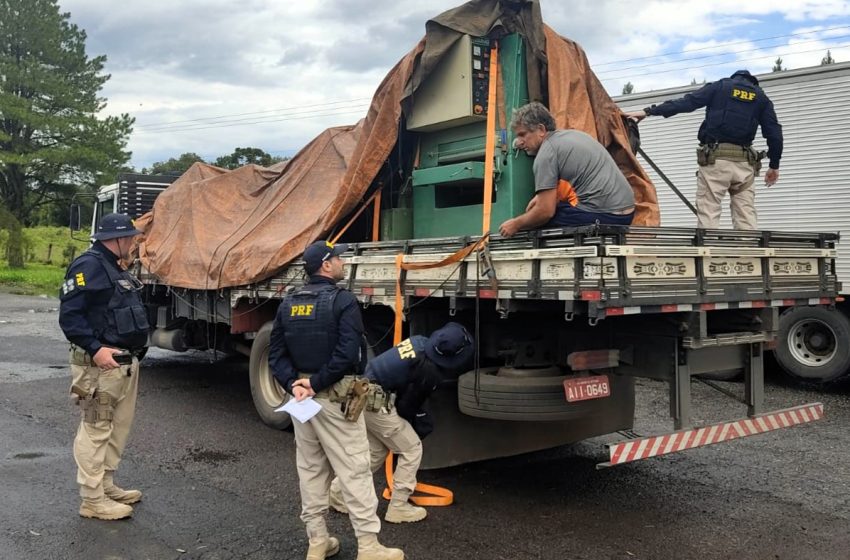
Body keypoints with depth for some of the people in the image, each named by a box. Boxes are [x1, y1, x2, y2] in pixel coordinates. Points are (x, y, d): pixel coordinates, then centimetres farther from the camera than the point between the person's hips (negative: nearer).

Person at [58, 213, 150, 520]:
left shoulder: (115, 268, 18)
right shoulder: (88, 265, -14)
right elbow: (70, 315, -21)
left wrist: (134, 349, 19)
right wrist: (96, 349, -27)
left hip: (125, 363, 10)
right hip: (101, 365, -10)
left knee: (118, 428, 16)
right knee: (96, 430, -3)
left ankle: (106, 485, 28)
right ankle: (92, 500, 3)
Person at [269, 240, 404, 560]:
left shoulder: (288, 304, 8)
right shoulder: (343, 301, -13)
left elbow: (276, 354, 4)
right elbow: (347, 354, -22)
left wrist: (293, 383, -7)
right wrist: (316, 383, -16)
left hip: (300, 396, 7)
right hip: (334, 398, -7)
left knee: (310, 470, 14)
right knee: (354, 472, -1)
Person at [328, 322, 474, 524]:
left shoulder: (420, 341, 4)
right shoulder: (429, 372, -18)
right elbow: (407, 405, -7)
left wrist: (420, 415, 21)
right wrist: (422, 422, 12)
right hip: (376, 404, -8)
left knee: (376, 452, 21)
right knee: (411, 449, 5)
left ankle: (338, 492, 27)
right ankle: (398, 507, 10)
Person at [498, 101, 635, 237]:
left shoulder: (546, 153, -9)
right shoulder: (572, 134, 18)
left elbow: (546, 211, -13)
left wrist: (516, 224, 3)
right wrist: (542, 197, 20)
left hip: (602, 215, -9)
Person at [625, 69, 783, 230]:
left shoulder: (719, 87, 11)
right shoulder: (761, 97, 18)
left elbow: (686, 102, 2)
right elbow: (774, 133, 12)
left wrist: (649, 111, 2)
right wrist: (774, 165, 20)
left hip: (715, 159, -3)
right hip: (744, 162, 3)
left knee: (708, 213, -5)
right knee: (746, 215, 3)